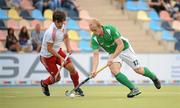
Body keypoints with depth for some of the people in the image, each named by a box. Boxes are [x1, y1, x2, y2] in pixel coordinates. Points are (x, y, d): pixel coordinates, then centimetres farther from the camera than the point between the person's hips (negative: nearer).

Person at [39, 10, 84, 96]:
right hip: (47, 56, -6)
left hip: (58, 51, 6)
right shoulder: (50, 32, -32)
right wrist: (60, 57, -24)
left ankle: (77, 88, 10)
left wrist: (68, 48, -3)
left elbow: (66, 37, 13)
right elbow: (49, 49, -24)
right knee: (56, 78, 1)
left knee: (71, 68, -10)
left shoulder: (62, 26, -8)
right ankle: (44, 83, 34)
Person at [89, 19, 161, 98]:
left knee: (138, 70, 2)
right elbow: (96, 54, -22)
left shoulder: (110, 29, -30)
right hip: (113, 53, 3)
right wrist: (94, 70, -36)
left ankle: (154, 77, 33)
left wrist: (112, 58, -35)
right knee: (114, 71, -24)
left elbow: (121, 45, -29)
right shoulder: (94, 39, -20)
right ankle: (134, 89, -18)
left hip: (125, 49, -3)